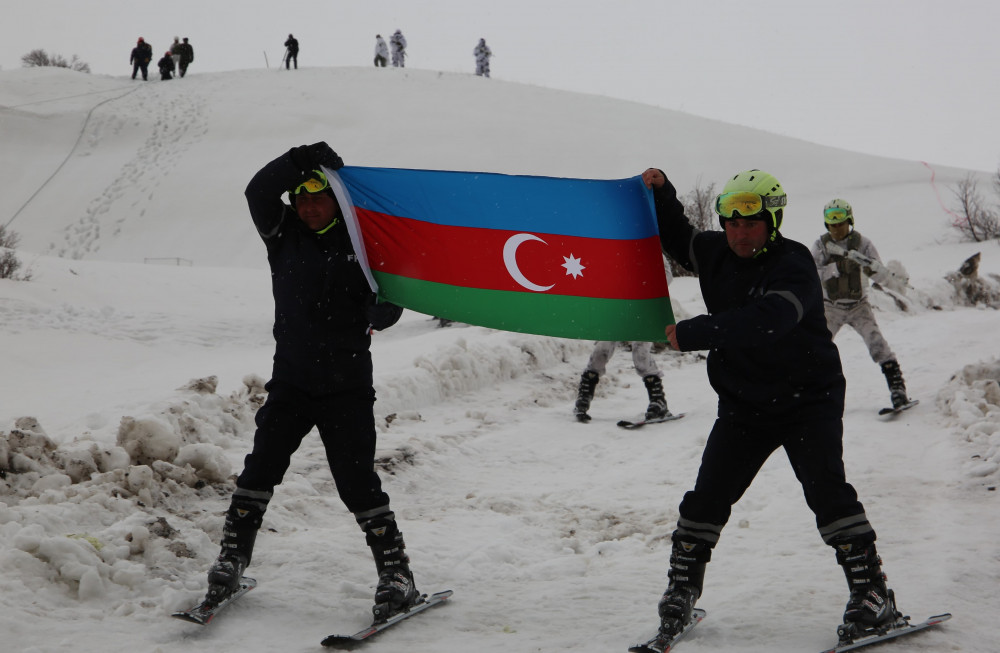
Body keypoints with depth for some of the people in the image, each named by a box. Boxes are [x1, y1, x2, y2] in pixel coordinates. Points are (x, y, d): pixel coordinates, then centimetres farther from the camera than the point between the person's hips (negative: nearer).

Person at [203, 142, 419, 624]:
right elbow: (258, 192, -9)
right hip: (290, 380, 3)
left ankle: (396, 576, -1)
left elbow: (388, 304, -1)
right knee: (260, 469, -2)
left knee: (357, 482, -7)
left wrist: (377, 311, -23)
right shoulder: (284, 235, 6)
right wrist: (302, 160, -19)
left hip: (346, 385, -3)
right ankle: (232, 558, 12)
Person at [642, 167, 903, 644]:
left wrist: (692, 334, -35)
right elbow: (678, 239, 23)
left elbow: (765, 319, -38)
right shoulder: (717, 254, 1)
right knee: (707, 498, 1)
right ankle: (681, 589, 16)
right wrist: (660, 192, 7)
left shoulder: (793, 265, -20)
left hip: (808, 401, -5)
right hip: (743, 406, 5)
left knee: (826, 490, -17)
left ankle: (872, 594, -10)